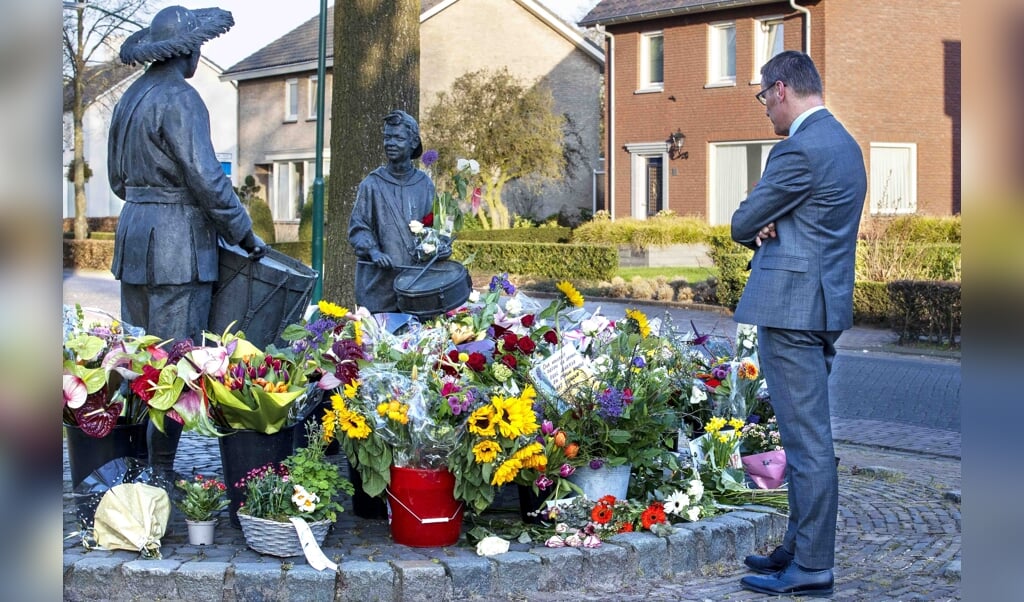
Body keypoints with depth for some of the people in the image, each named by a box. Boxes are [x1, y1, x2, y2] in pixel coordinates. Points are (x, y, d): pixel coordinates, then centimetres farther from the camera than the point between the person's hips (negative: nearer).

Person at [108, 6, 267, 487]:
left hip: (133, 231, 9)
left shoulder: (130, 98, 15)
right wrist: (244, 235, -9)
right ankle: (160, 473, -2)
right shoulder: (179, 99, -12)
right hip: (178, 241, -9)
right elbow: (206, 177, -17)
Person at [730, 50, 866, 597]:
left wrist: (758, 231, 12)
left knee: (806, 439, -6)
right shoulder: (843, 143, 16)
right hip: (822, 305, 10)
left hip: (792, 307, -10)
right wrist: (770, 229, 1)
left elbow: (742, 224, -10)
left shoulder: (799, 150, -17)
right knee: (807, 435, 16)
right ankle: (800, 547, 26)